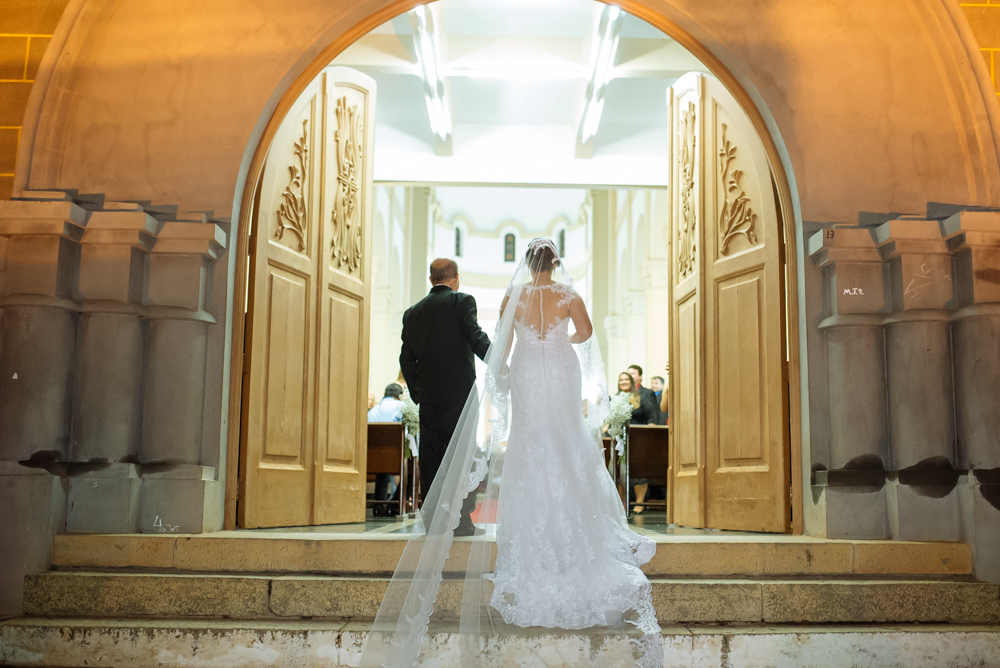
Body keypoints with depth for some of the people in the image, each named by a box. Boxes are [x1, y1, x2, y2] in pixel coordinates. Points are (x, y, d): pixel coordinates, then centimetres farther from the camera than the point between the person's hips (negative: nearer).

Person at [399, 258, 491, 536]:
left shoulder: (412, 313, 13)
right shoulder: (462, 301, -1)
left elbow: (407, 359, 13)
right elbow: (476, 337, -13)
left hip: (428, 397, 4)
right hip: (460, 391, -4)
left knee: (431, 458, 7)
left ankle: (433, 519, 10)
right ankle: (460, 520, -2)